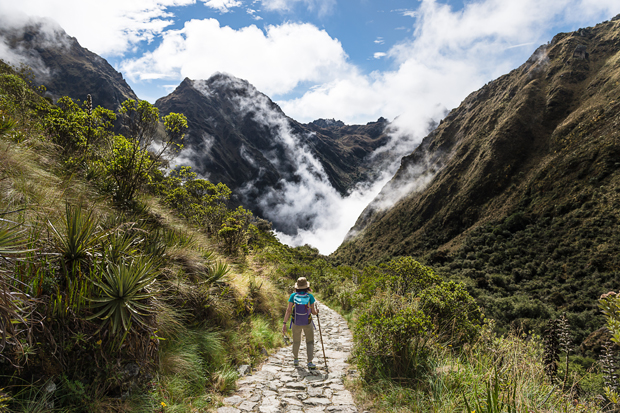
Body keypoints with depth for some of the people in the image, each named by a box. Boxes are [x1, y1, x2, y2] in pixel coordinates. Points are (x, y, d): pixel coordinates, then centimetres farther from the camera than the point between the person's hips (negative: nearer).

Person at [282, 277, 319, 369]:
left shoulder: (293, 296, -16)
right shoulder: (310, 296, -18)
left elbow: (288, 310, -20)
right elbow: (313, 312, -13)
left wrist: (284, 323, -19)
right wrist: (316, 311, 11)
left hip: (296, 323, 2)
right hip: (307, 323, -2)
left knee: (296, 341, 24)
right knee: (310, 342, 14)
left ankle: (296, 359, 40)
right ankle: (310, 362, 2)